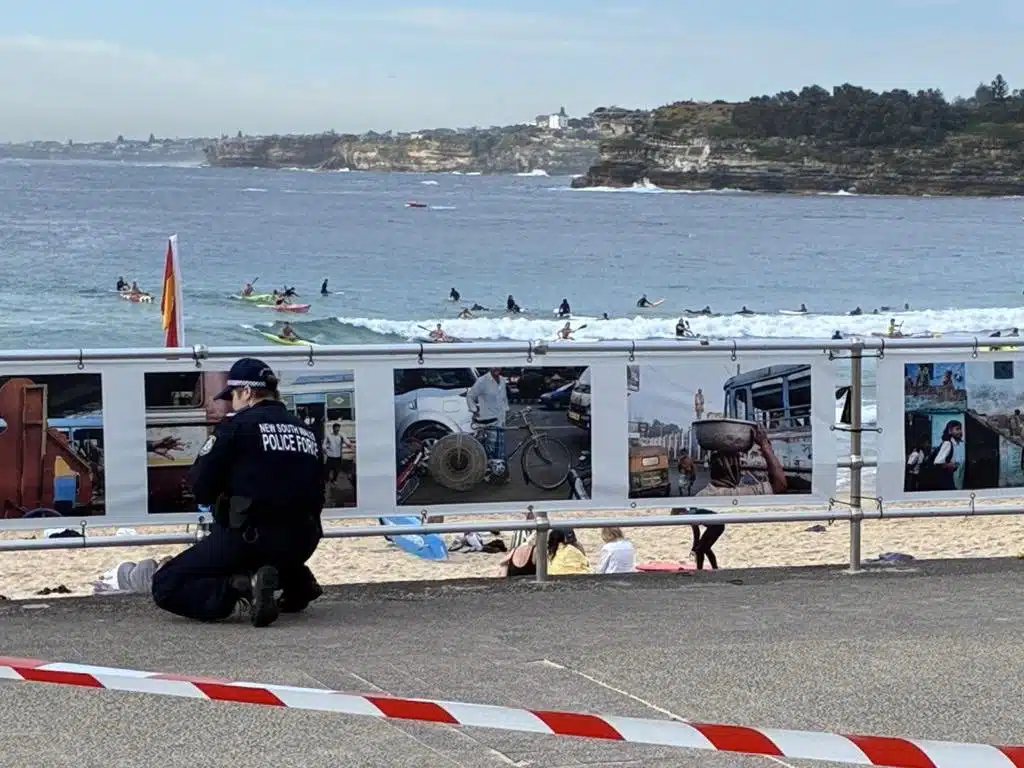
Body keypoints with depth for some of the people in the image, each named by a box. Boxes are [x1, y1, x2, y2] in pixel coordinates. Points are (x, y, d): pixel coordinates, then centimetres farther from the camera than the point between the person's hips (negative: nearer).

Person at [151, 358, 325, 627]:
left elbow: (200, 487, -5)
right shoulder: (307, 432, 13)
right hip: (302, 543, 7)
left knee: (165, 587, 1)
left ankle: (241, 587, -21)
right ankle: (295, 579, 12)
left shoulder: (238, 426, -5)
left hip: (248, 539, -7)